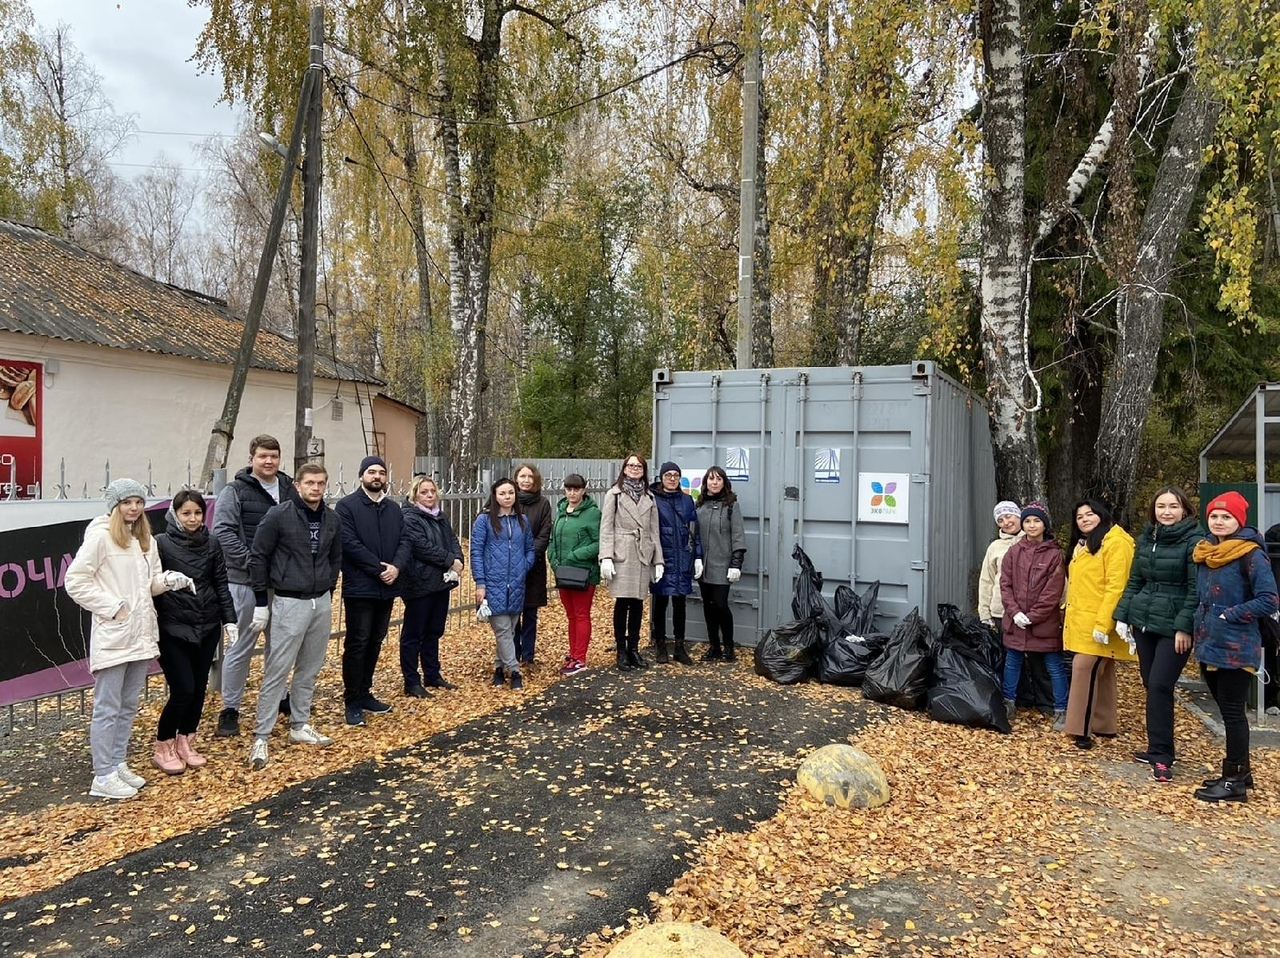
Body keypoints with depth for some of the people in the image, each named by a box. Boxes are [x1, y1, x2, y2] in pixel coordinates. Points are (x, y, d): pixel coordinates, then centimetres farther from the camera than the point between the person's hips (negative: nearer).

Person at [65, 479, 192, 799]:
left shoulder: (144, 539, 14)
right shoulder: (100, 536, -10)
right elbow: (75, 581, -14)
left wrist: (169, 580, -4)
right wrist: (113, 607, -16)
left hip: (141, 633, 8)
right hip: (112, 635, -8)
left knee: (129, 706, 15)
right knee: (107, 708, -1)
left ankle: (118, 764, 25)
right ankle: (103, 776, 6)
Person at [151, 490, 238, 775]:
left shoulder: (212, 544, 5)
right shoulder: (161, 543, -6)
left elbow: (221, 585, 7)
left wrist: (230, 620, 3)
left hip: (207, 627, 4)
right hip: (174, 628, -4)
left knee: (199, 688, 9)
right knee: (183, 689, -6)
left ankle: (186, 742, 26)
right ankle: (163, 748, 13)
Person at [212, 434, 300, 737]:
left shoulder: (289, 490, 8)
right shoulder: (235, 491, -6)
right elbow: (222, 532, -14)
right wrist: (251, 561, -20)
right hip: (246, 582, -5)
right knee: (241, 647, 3)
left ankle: (279, 698, 34)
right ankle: (230, 710, 14)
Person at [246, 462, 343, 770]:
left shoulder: (331, 520, 4)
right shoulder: (279, 516, -11)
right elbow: (258, 557, -8)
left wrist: (328, 591, 12)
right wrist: (261, 601, -7)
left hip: (322, 603, 5)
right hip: (289, 603, -5)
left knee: (310, 670, 13)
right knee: (276, 672, -3)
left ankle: (300, 726, 27)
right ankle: (261, 737, 5)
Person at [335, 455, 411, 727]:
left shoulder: (394, 509, 13)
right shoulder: (346, 506, -6)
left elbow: (404, 542, 6)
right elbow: (350, 543, -15)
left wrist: (396, 566, -13)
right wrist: (379, 569, -17)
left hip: (387, 588, 6)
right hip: (360, 588, -6)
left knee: (375, 642, 13)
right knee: (357, 643, -2)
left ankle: (365, 693, 25)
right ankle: (352, 701, 7)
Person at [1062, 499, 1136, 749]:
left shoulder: (1115, 543, -13)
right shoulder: (1082, 545, 17)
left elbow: (1116, 587, -20)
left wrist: (1103, 623, -24)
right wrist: (1070, 617, 18)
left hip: (1097, 622, -9)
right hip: (1082, 621, 9)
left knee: (1084, 668, -14)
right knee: (1100, 672, 14)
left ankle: (1082, 729, -10)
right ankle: (1104, 725, 20)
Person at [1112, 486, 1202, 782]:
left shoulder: (1194, 540, -9)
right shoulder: (1145, 538, 9)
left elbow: (1196, 589, -13)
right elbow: (1134, 581, 14)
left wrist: (1185, 627, -17)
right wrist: (1122, 616, 9)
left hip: (1173, 627, -6)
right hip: (1143, 622, 6)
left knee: (1159, 686, -9)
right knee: (1151, 685, 10)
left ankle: (1161, 755, 1)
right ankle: (1159, 749, 22)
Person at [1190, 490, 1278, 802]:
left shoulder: (1250, 554, -13)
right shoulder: (1204, 552, 9)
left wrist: (1229, 615, -16)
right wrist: (1201, 621, 7)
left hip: (1235, 649, -7)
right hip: (1209, 645, 7)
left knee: (1232, 712, 0)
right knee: (1227, 711, 16)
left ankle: (1235, 781, 9)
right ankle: (1239, 770, 28)